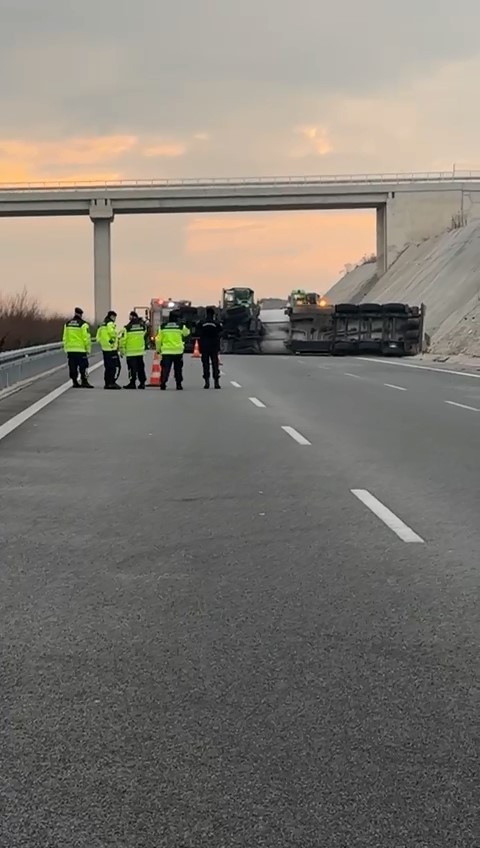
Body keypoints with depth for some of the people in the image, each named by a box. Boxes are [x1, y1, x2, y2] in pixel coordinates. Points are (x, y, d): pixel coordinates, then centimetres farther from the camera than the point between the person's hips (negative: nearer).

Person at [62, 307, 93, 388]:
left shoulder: (67, 324, 10)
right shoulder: (83, 324, -8)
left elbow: (64, 338, 12)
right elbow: (87, 338, -11)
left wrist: (65, 349, 17)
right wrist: (88, 349, -4)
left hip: (70, 350, 5)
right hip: (80, 350, -5)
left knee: (73, 367, 8)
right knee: (83, 367, 0)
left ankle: (75, 382, 10)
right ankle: (84, 382, -4)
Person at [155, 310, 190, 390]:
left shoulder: (163, 327, 1)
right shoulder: (181, 327, -2)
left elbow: (158, 340, 2)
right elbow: (186, 333, 18)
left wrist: (158, 349, 13)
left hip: (166, 351, 0)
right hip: (178, 351, 0)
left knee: (165, 368, -2)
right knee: (178, 369, 11)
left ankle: (162, 383, -14)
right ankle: (179, 384, 13)